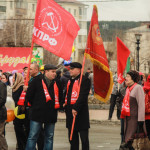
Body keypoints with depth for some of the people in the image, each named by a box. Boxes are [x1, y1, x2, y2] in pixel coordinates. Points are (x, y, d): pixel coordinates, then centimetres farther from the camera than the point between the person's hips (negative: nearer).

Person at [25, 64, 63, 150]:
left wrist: (58, 106, 10)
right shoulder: (37, 80, -4)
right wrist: (35, 105, 5)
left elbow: (60, 97, 22)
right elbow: (29, 96, 0)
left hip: (51, 115, 4)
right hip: (38, 113, -4)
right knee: (33, 137, -3)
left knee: (49, 137, 8)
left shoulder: (57, 83, 8)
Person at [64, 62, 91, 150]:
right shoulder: (70, 81, 17)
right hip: (70, 112, 8)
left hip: (80, 112, -8)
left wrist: (75, 108, -23)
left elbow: (83, 96, -17)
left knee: (84, 137, -3)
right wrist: (64, 103, 8)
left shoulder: (85, 80, -9)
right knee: (72, 136, 12)